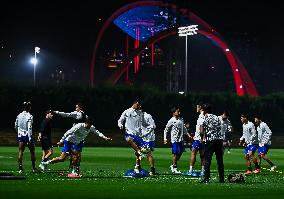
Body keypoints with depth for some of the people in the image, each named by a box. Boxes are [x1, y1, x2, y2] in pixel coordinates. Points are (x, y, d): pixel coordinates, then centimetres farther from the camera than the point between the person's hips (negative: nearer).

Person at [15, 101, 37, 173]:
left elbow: (16, 126, 12)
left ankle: (20, 168, -4)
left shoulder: (19, 116, 4)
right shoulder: (29, 116, -12)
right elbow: (29, 128, -18)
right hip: (27, 135, -4)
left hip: (20, 136, 4)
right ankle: (33, 168, 13)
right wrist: (30, 139, -20)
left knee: (20, 152, 4)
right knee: (32, 152, 10)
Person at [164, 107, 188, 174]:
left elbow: (184, 128, 24)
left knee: (180, 153, 7)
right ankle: (174, 168, 7)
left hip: (181, 139, 6)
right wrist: (165, 138, -10)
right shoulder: (171, 121, -8)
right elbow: (166, 130, -3)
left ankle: (173, 166, 23)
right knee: (175, 153, -4)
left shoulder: (181, 120, 9)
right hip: (174, 140, -6)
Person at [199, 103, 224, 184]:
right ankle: (221, 179, 11)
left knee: (207, 160, -1)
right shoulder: (216, 118, 15)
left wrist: (202, 138, 9)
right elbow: (219, 129, 16)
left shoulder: (204, 118, -2)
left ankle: (206, 179, -5)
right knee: (220, 160, 9)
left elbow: (201, 132, -8)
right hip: (219, 139, 5)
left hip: (210, 141, -5)